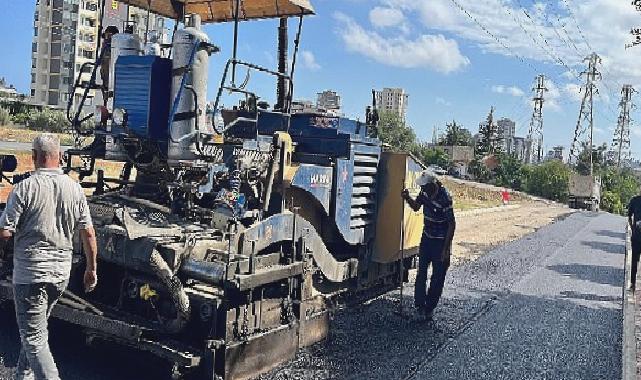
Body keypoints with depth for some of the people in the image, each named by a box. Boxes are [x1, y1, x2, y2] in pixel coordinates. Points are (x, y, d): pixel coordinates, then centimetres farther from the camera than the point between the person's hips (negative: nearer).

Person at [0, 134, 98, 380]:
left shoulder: (24, 188, -14)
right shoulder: (75, 189, 0)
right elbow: (88, 233, 2)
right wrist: (91, 269, 11)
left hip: (29, 272, -6)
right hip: (61, 274, 6)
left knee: (33, 337, 1)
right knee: (36, 328, 25)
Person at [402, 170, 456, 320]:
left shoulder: (444, 199, -27)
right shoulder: (425, 192, -6)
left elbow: (452, 224, -22)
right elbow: (416, 207, 13)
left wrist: (446, 249, -20)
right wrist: (408, 198, -9)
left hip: (441, 241, -6)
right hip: (427, 238, 7)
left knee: (438, 277, 4)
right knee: (421, 273, 10)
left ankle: (429, 308, 16)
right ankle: (419, 305, 22)